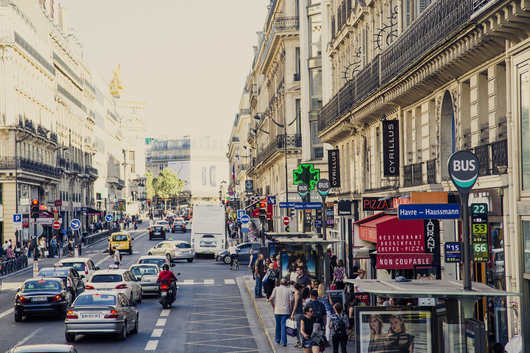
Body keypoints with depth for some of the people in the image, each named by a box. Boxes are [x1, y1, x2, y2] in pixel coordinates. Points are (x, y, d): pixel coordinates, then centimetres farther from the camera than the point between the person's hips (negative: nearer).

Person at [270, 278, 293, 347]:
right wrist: (291, 311, 3)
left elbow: (271, 299, -4)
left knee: (278, 325, 16)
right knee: (284, 326, -1)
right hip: (286, 311, -1)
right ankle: (284, 342, -7)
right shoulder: (289, 291, 0)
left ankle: (277, 339, 30)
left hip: (277, 310, 1)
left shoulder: (276, 289, 1)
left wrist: (273, 306, 11)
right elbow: (291, 302, -5)